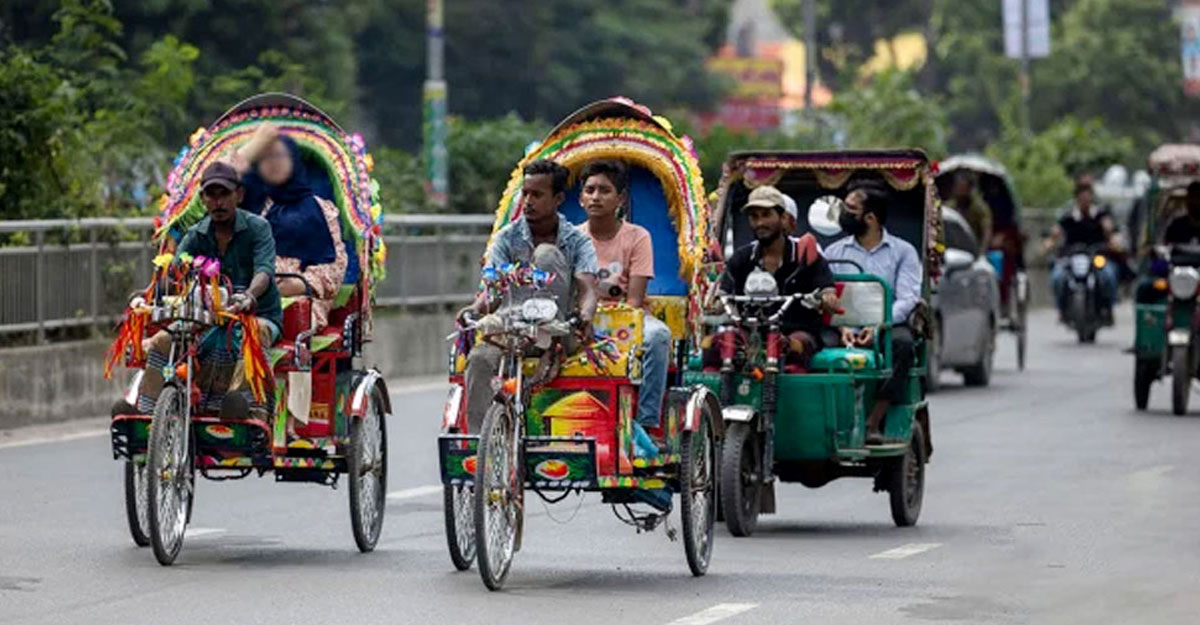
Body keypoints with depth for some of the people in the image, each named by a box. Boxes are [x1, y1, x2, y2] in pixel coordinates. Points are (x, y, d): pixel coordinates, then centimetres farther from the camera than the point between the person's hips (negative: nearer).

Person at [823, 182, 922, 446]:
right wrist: (842, 326, -16)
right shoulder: (834, 252, 18)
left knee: (902, 342, -37)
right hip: (845, 329, 1)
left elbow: (907, 299, -2)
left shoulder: (903, 251, 11)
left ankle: (874, 422, -36)